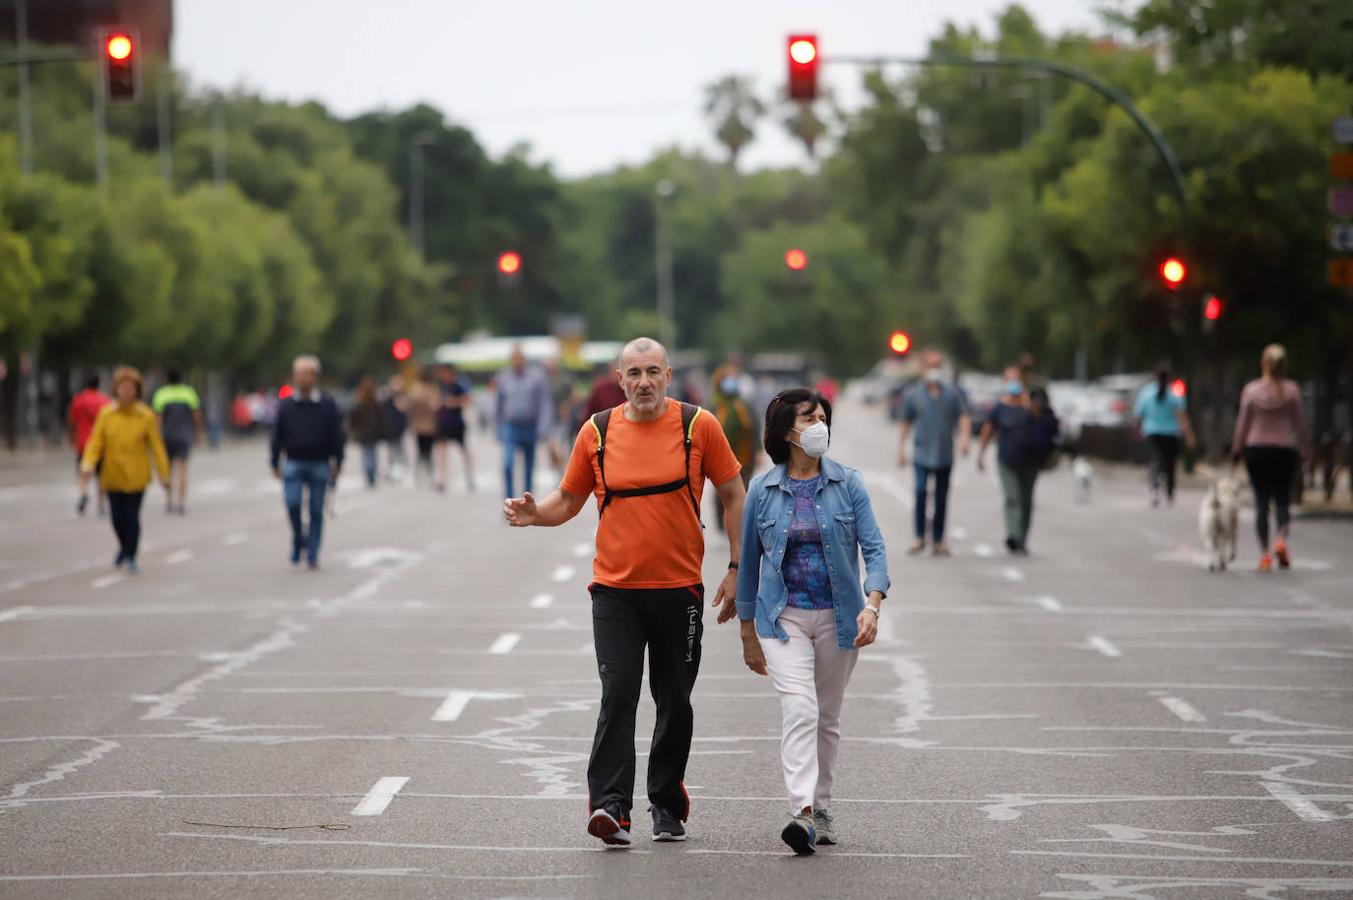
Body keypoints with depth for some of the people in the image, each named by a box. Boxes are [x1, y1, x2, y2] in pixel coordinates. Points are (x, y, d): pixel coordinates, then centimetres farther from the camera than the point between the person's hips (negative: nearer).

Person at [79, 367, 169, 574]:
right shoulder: (106, 414, -1)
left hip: (136, 477, -2)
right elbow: (96, 442, -3)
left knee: (132, 516, -5)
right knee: (117, 516, 6)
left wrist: (164, 474, -5)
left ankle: (131, 557, 14)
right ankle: (124, 547, 36)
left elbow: (156, 446, -3)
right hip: (112, 476, 2)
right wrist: (88, 465, -18)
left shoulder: (146, 416, -5)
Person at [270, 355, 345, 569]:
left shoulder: (327, 405, 0)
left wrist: (337, 463, 0)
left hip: (319, 465, -1)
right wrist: (275, 463, 6)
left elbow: (336, 436, 3)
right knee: (292, 503, -16)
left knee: (316, 511, 2)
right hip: (293, 464, 1)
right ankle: (298, 537, 10)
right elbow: (277, 436, 8)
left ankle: (312, 555, 9)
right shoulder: (286, 406, 4)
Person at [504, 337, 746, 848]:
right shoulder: (597, 431, 1)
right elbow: (569, 499, 13)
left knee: (674, 702, 9)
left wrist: (736, 568, 2)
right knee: (618, 694, -14)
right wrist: (534, 513, -9)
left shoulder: (698, 426, -2)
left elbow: (733, 496, 6)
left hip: (680, 589, 0)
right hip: (615, 590, 0)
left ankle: (667, 806, 24)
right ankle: (611, 806, -19)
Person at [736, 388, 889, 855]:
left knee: (827, 716, 12)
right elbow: (749, 561, 8)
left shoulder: (848, 484, -1)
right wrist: (748, 632, 12)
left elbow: (873, 548, -7)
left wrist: (872, 606, -24)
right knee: (799, 708, -19)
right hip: (783, 616, -2)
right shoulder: (762, 491, 0)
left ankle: (821, 806, 28)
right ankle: (802, 813, -29)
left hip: (837, 615, 2)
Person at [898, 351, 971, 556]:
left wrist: (965, 436, -11)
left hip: (945, 455, 2)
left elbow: (964, 416, 5)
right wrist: (902, 448, 10)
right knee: (920, 491, -18)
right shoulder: (912, 395, 4)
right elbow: (906, 422, 11)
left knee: (941, 498, 5)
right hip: (922, 453, -2)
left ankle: (938, 541, 14)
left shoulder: (952, 393, 5)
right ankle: (919, 538, -10)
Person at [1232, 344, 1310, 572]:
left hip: (1256, 450, 0)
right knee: (1282, 500, 8)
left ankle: (1264, 554, 1)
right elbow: (1300, 423, 0)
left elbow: (1242, 424, 2)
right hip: (1284, 450, 0)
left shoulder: (1251, 390, -3)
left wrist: (1237, 450, 13)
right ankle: (1281, 539, -19)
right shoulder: (1291, 390, -4)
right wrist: (1305, 448, 12)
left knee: (1261, 502, 6)